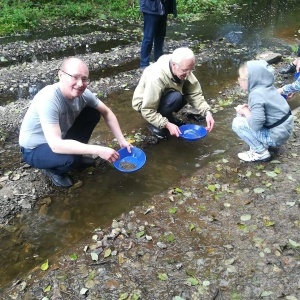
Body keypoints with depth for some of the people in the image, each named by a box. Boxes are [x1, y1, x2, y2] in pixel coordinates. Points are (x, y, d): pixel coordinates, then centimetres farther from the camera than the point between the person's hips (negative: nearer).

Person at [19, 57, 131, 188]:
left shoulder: (82, 93, -17)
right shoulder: (48, 99, -37)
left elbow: (106, 113, -1)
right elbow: (55, 145, -42)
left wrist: (122, 140, -10)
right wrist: (98, 150, -41)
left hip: (60, 137, 7)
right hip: (35, 149, -6)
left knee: (93, 113, -4)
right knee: (71, 159, -35)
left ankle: (76, 154, 11)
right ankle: (52, 169, 1)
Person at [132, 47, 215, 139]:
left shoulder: (183, 70, -17)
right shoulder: (157, 77, -36)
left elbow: (195, 93, -16)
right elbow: (147, 111, -32)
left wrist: (207, 112, -30)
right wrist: (167, 125, -37)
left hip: (164, 97, 7)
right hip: (144, 104, -7)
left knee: (190, 90, -15)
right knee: (175, 97, -32)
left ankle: (169, 118, 4)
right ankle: (154, 124, -10)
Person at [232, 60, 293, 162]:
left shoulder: (256, 95, -25)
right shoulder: (265, 87, 2)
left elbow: (256, 124, -31)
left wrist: (245, 111, -12)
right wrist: (248, 108, 0)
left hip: (276, 135, -9)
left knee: (237, 123, -14)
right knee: (241, 113, 11)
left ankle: (261, 152, -5)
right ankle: (263, 143, 14)